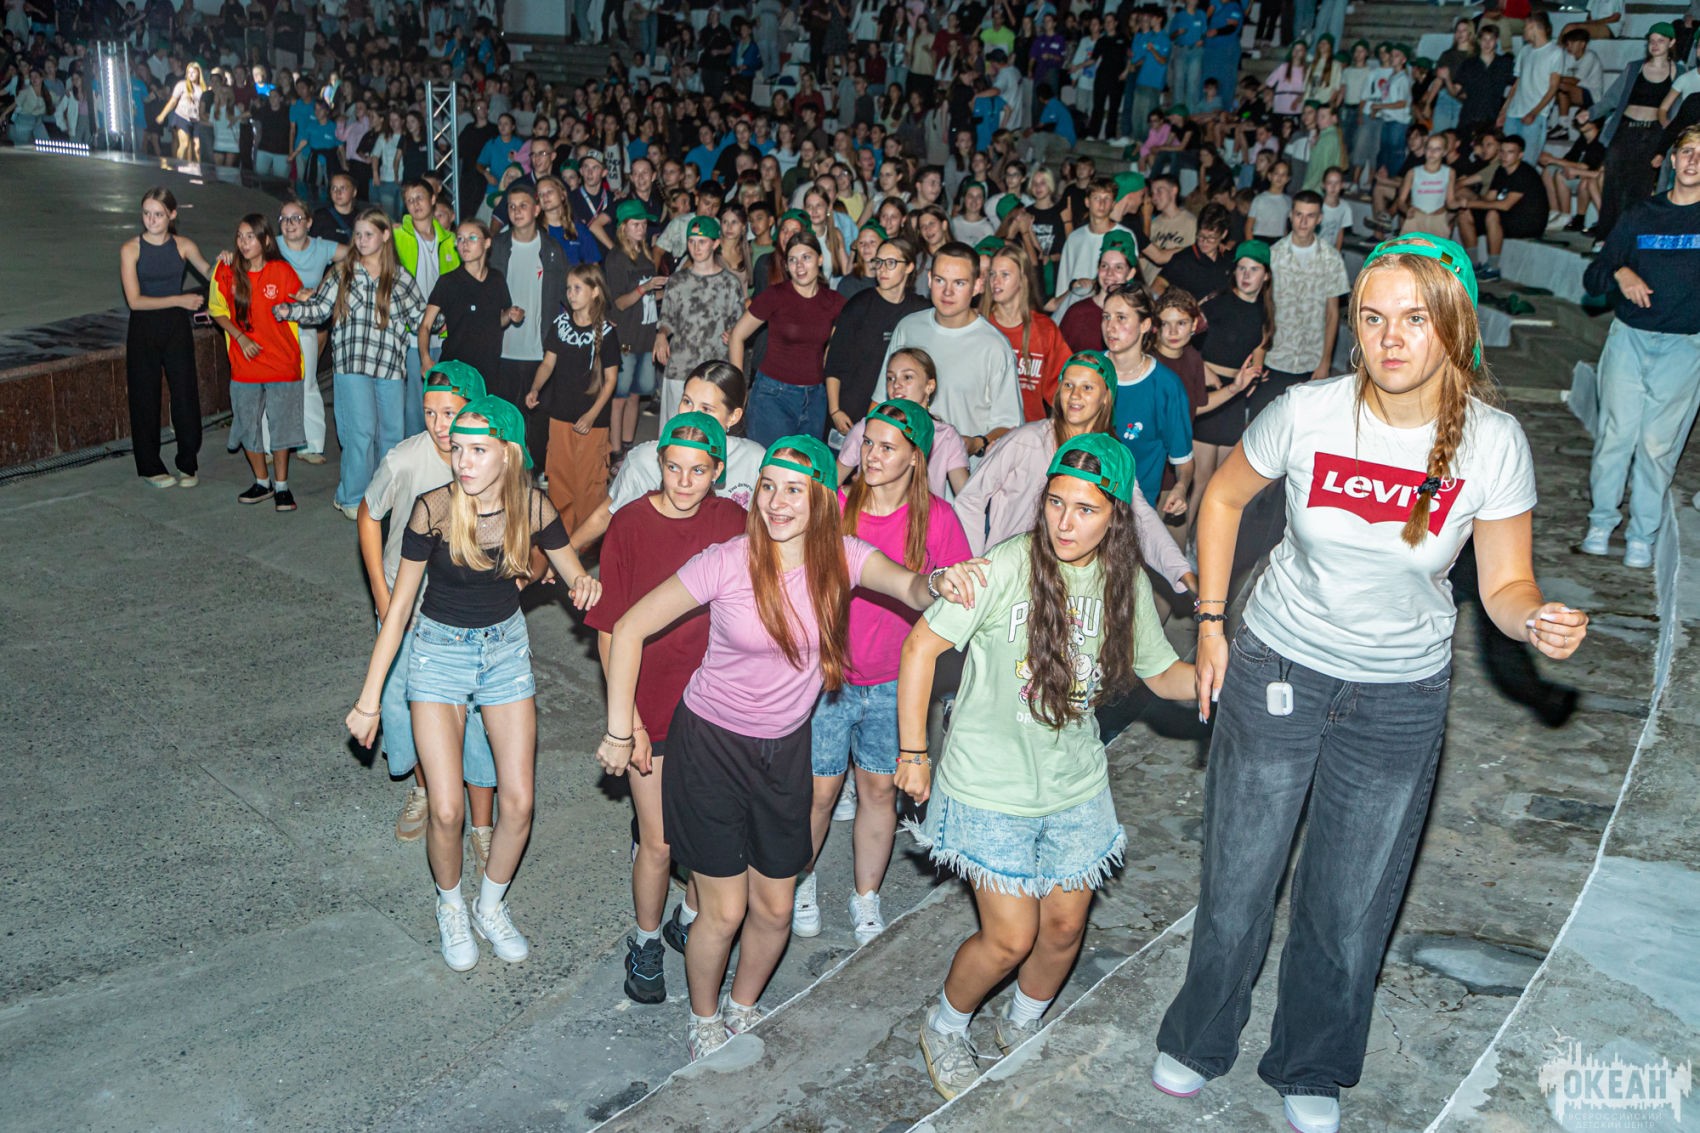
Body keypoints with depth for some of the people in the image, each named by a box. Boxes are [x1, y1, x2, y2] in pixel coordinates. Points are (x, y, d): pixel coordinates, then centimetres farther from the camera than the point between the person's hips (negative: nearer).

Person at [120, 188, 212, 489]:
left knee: (186, 395, 0)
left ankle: (188, 464, 13)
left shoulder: (183, 246, 0)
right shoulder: (130, 249, -7)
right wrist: (179, 300, -16)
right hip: (144, 330, -1)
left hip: (177, 328, 2)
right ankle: (150, 467, 16)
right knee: (145, 398, 5)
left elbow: (209, 274, 12)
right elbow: (134, 300, -12)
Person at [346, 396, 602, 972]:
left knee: (518, 801, 1)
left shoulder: (532, 507, -14)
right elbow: (399, 606, -13)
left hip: (506, 647, 2)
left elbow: (576, 577, 1)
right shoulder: (434, 509, -21)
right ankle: (450, 908, 24)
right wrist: (369, 698, -11)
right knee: (447, 810, -7)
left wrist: (586, 585, -25)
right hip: (439, 650, -2)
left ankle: (492, 907, 28)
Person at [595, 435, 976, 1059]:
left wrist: (935, 582, -54)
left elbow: (908, 587, -30)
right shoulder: (726, 562, -19)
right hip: (710, 745, -3)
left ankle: (743, 1007, 41)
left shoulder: (840, 557, -11)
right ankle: (704, 1021, 32)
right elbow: (630, 628, -14)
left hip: (785, 749, 3)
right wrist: (619, 731, -12)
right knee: (724, 910, 3)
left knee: (775, 909, 12)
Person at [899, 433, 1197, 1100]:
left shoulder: (1125, 582, -6)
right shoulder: (1005, 568, -21)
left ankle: (1022, 1030, 44)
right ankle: (943, 1029, 31)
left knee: (1065, 926, 14)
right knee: (1011, 937, 0)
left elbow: (1163, 675, 6)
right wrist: (912, 753, -10)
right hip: (992, 788, -4)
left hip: (1076, 786, 5)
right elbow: (922, 646, -14)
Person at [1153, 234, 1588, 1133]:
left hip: (1401, 697, 1)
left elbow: (1505, 586, -8)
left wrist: (1538, 619, -31)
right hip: (1277, 671, 0)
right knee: (1236, 883, 12)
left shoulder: (1492, 443, -17)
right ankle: (1198, 1040, 41)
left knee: (1351, 908, 15)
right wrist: (1211, 626, -1)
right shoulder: (1307, 414, -19)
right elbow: (1223, 498, 0)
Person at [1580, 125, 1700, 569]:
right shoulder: (1640, 214, 9)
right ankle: (1602, 520, 15)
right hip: (1629, 339, 2)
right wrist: (1619, 273, -15)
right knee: (1616, 433, -1)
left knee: (1658, 444, 0)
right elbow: (1592, 278, 6)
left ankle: (1643, 535, 12)